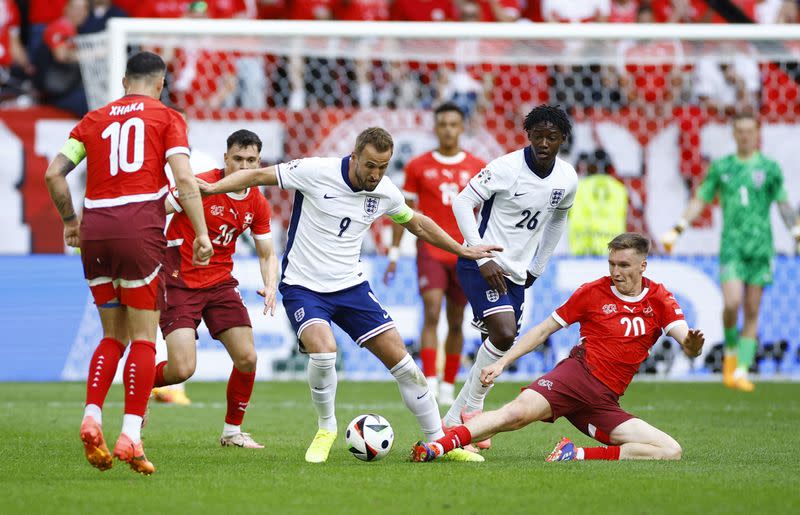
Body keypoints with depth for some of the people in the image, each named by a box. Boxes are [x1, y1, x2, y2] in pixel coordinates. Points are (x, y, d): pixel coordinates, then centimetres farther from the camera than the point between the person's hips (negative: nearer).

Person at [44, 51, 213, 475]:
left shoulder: (94, 119, 16)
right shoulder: (166, 117, 7)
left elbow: (54, 173, 9)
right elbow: (183, 177, -6)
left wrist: (70, 220, 21)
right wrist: (202, 233, -3)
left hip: (95, 231, 4)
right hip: (140, 229, -4)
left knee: (113, 337, 16)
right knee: (143, 339, 2)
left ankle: (91, 418, -2)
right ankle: (130, 436, -7)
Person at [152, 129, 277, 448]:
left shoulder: (257, 204, 2)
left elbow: (267, 255, 11)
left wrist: (270, 287, -8)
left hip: (221, 283, 6)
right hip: (180, 283, -6)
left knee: (247, 358, -4)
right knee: (182, 369, -17)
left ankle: (232, 431, 16)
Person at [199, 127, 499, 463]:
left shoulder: (385, 192, -2)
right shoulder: (316, 172, -17)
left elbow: (417, 223, 18)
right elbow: (259, 175, -9)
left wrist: (462, 250, 21)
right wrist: (211, 188, -21)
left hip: (350, 285, 4)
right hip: (303, 286, -4)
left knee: (398, 357, -2)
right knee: (323, 351, -30)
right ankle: (326, 429, -3)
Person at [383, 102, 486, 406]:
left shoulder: (477, 168, 6)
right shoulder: (418, 167, 4)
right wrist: (394, 254, 6)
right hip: (430, 251, -2)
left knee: (456, 322, 6)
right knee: (432, 313, -17)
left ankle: (448, 387, 18)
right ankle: (429, 384, -22)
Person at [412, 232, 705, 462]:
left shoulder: (659, 300, 8)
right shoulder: (593, 292, 5)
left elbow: (688, 345, -3)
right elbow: (544, 330, 11)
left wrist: (692, 345, -29)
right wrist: (502, 362, 3)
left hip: (605, 402, 3)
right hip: (577, 372, -3)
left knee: (671, 452, -16)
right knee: (519, 412, -33)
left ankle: (579, 456, -18)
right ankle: (435, 447, -38)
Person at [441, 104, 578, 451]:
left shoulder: (567, 180, 0)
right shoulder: (506, 168, -17)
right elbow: (462, 202, -13)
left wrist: (537, 268, 19)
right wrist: (483, 259, -17)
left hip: (517, 275, 7)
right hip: (482, 266, -7)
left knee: (500, 348, 5)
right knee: (504, 332, -25)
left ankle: (453, 422, 17)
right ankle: (473, 406, -6)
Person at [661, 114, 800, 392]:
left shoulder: (770, 168, 5)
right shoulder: (721, 167, 7)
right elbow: (699, 201, 14)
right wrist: (676, 230, 6)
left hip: (761, 247, 0)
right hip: (732, 246, 0)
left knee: (752, 312, 0)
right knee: (732, 303, -18)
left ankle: (741, 372, 4)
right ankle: (731, 351, 9)